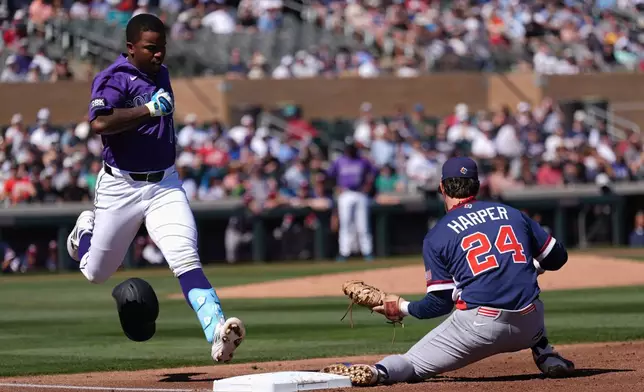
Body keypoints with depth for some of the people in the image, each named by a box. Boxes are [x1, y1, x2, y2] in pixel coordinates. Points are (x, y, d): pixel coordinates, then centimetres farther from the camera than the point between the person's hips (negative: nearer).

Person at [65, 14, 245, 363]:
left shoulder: (160, 73, 10)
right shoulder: (114, 79, -14)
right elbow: (99, 123, -32)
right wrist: (150, 109, -35)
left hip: (165, 185, 4)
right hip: (120, 187, -4)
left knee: (186, 259, -18)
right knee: (96, 273, 13)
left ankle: (216, 332, -34)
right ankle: (86, 229, 46)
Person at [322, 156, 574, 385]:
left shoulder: (437, 237, 4)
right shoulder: (513, 214, 14)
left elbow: (441, 302, 3)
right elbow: (556, 258, 17)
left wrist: (404, 308, 20)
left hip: (479, 326, -4)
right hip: (529, 327, 4)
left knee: (413, 364, 0)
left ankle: (377, 372, -32)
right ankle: (547, 358, 22)